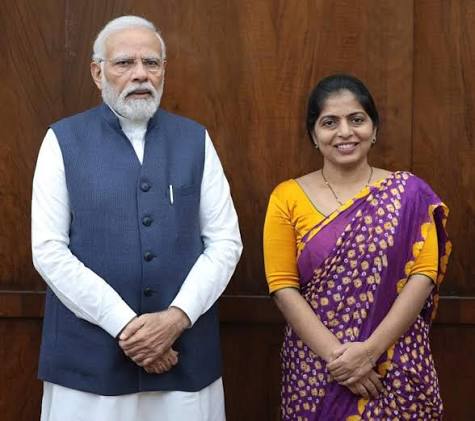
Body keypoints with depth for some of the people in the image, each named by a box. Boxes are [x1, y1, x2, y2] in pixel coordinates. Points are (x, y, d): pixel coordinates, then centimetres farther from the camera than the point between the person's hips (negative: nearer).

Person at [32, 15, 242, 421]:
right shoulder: (63, 140, 0)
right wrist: (124, 325, -13)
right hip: (88, 357, -1)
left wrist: (178, 317, -12)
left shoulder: (195, 139, 5)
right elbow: (49, 251, -7)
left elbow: (225, 241, 2)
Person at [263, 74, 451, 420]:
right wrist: (334, 354, -15)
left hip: (398, 366, 0)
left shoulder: (409, 193, -1)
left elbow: (423, 275, -8)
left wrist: (371, 350, -17)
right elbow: (282, 286, -6)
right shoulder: (288, 197, -1)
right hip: (315, 366, 0)